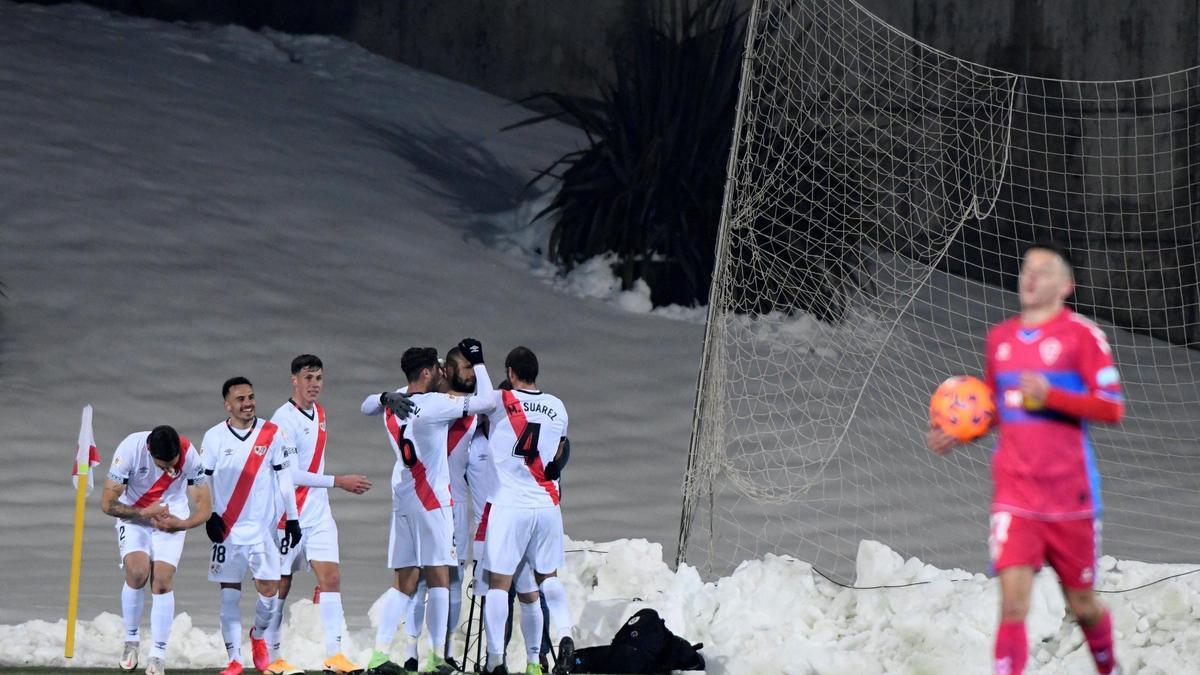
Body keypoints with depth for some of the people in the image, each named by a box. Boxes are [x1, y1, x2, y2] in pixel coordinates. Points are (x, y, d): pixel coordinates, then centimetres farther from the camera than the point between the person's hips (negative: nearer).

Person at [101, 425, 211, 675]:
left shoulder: (189, 455, -23)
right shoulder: (130, 449, -26)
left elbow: (205, 507, -14)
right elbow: (108, 503, -19)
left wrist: (182, 524, -34)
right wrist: (144, 513, -30)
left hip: (171, 517, 1)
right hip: (133, 514, -1)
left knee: (162, 581, -12)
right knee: (137, 572, -22)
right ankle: (131, 640, -2)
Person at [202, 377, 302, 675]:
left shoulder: (272, 434, 1)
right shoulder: (214, 438, 0)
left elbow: (284, 477, 5)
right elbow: (202, 480, 5)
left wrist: (292, 518, 4)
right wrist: (209, 516, -5)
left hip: (262, 528, 0)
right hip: (227, 530, 0)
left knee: (269, 588, -5)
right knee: (229, 594, -1)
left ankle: (258, 636, 25)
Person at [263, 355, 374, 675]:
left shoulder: (318, 413, 11)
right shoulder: (284, 420, -14)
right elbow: (290, 474, -20)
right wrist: (338, 482, -20)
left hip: (318, 513, 7)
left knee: (331, 577, -6)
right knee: (280, 586, 2)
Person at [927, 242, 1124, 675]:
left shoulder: (1082, 335, -5)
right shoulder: (999, 338, 11)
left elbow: (1112, 408, -10)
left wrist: (1052, 396, -22)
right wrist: (956, 436, 7)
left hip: (1070, 496, -3)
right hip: (1014, 496, 3)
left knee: (1081, 603, 10)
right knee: (1013, 602, -13)